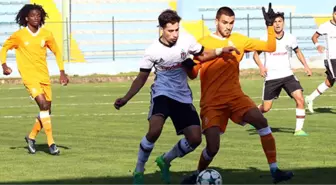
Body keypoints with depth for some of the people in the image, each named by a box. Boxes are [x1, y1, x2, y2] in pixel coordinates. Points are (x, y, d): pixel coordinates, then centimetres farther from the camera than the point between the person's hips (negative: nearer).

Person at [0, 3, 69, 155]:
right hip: (29, 76, -5)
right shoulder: (19, 35, -6)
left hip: (44, 76, 5)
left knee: (46, 110, 8)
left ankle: (31, 137, 31)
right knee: (43, 105, -20)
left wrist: (62, 73, 8)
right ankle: (51, 143, -17)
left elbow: (56, 52, 14)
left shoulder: (46, 35, 2)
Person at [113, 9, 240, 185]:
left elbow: (202, 56, 13)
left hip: (183, 96, 4)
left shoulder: (187, 40, -7)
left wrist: (220, 51, -6)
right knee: (155, 131, -31)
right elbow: (141, 78, -1)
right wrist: (126, 98, -13)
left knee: (195, 138, -5)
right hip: (162, 93, -4)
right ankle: (138, 171, -11)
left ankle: (165, 160, 22)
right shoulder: (153, 51, -12)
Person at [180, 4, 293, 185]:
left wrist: (270, 25, -5)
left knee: (261, 121, -23)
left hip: (235, 96, 3)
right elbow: (192, 73, -1)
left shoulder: (239, 40, 7)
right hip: (212, 101, -3)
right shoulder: (204, 43, -2)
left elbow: (270, 47, 7)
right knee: (212, 148, -14)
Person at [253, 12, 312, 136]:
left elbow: (297, 52, 17)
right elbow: (256, 54, 5)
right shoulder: (265, 39, -6)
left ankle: (299, 129, -11)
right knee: (265, 108, 3)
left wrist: (305, 66, 5)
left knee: (300, 99, -19)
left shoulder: (290, 38, -1)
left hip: (287, 75, 2)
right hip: (271, 78, -1)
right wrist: (261, 66, -14)